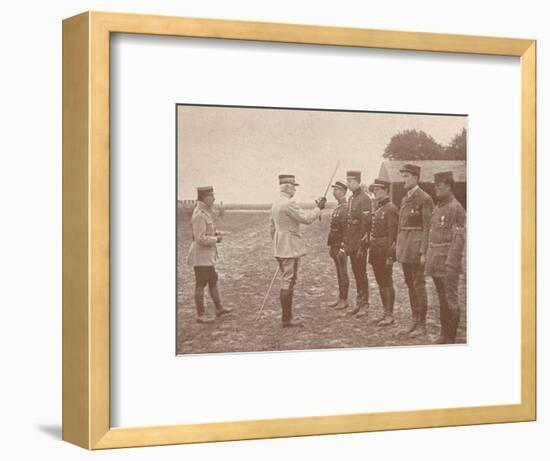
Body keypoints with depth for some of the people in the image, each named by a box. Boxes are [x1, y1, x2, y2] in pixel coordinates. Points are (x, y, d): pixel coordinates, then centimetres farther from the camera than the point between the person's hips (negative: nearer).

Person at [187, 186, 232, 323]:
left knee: (213, 280, 18)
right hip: (201, 255, -10)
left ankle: (219, 308, 30)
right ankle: (200, 315, 5)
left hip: (208, 255, 10)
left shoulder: (205, 212, 10)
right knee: (201, 285, -2)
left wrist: (215, 233, 6)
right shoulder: (199, 215, -22)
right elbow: (200, 239, -26)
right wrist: (216, 239, -13)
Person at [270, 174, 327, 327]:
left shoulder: (276, 204, 14)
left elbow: (273, 228, 21)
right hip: (290, 247, -10)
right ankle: (287, 319, -4)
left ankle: (287, 317, 18)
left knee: (286, 282, 14)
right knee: (288, 282, -6)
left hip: (280, 248, 10)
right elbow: (306, 218, -17)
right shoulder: (289, 203, -17)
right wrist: (319, 208, -4)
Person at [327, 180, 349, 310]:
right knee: (339, 272, 14)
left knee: (343, 272, -3)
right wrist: (330, 246, 17)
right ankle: (340, 298, 21)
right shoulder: (337, 207, 15)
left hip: (341, 244, -9)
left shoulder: (346, 207, -14)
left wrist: (342, 247, -21)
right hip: (335, 244, 9)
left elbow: (346, 228, -19)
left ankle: (344, 300, 2)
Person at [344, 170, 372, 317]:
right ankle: (359, 302, 19)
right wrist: (346, 242, 15)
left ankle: (365, 304, 2)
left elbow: (366, 223, -17)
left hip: (360, 243, -8)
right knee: (356, 273, 12)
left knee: (361, 273, -4)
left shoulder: (364, 199, -13)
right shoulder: (351, 199, 14)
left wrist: (361, 246, -19)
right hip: (351, 243, 8)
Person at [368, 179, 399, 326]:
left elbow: (392, 234, -16)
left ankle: (390, 315, 1)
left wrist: (390, 256, -19)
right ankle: (385, 313, 20)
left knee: (387, 283, -4)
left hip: (385, 252, -9)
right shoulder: (377, 208, 15)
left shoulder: (391, 209, -12)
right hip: (375, 251, 9)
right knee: (381, 283, 13)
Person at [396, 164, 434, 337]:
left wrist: (424, 252, -17)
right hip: (404, 244, 8)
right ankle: (414, 319, 20)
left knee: (419, 284, -4)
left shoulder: (425, 199, -10)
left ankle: (422, 324, 1)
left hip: (416, 245, -8)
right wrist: (398, 246, 15)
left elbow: (428, 227, -13)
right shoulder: (405, 199, 14)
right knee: (409, 283, 12)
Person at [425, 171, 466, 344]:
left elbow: (459, 239, -16)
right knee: (442, 300, 13)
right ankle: (444, 334, 20)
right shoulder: (438, 207, 15)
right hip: (436, 262, 8)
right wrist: (429, 258, 16)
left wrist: (451, 264, -21)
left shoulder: (456, 208, -12)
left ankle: (451, 338, 2)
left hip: (448, 260, -8)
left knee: (451, 300, -3)